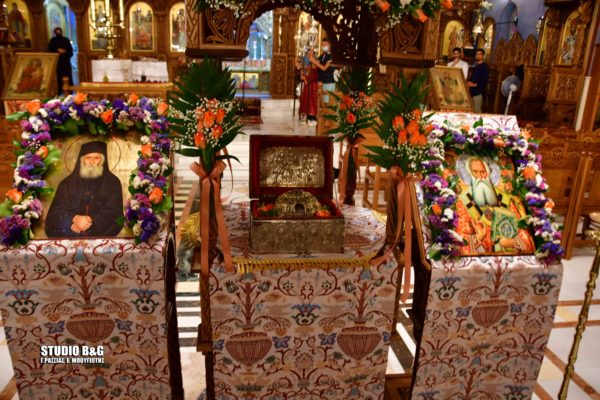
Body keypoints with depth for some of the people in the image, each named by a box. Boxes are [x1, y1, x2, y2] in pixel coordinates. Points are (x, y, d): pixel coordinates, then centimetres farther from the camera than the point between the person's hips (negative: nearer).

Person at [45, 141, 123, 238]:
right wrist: (74, 218, -14)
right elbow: (57, 210, 6)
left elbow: (113, 212, 2)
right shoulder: (68, 183, 16)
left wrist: (91, 221, -13)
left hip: (100, 233, -2)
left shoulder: (112, 183, 11)